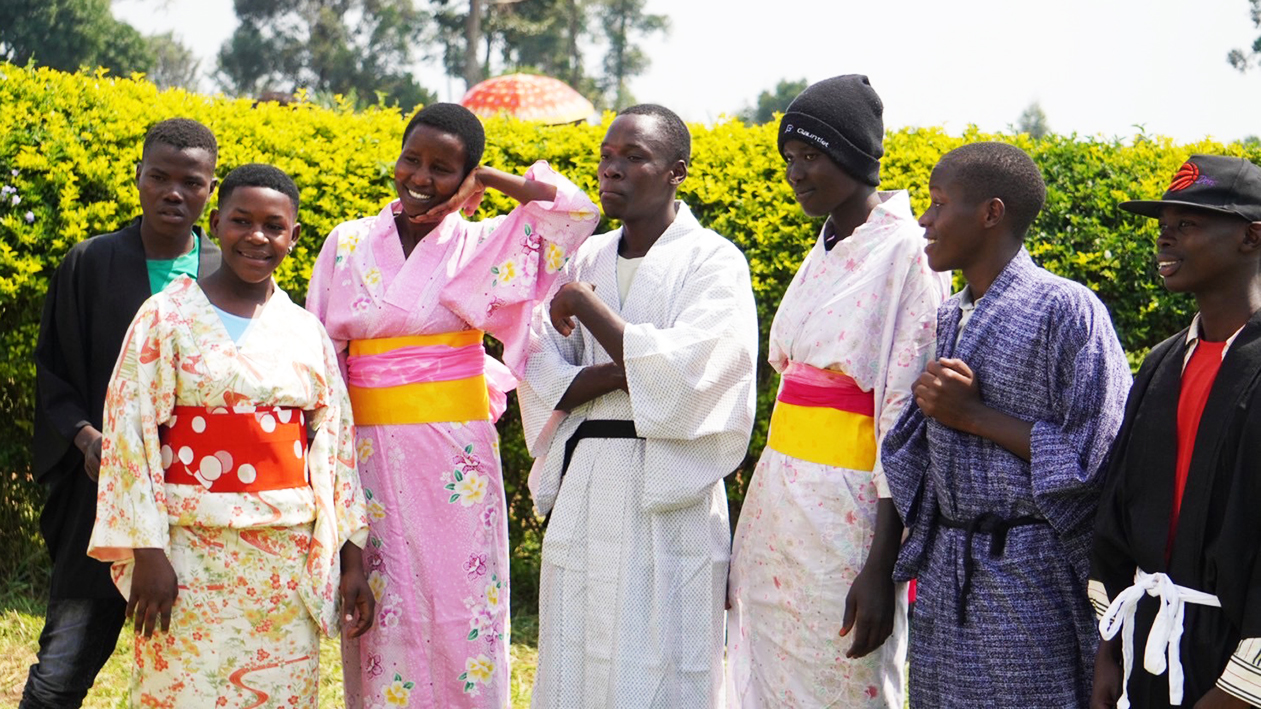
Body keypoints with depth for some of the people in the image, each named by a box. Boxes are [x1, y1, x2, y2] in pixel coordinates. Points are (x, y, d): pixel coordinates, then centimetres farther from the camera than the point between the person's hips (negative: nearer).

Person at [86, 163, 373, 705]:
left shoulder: (305, 331, 9)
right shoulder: (167, 315, -2)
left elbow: (336, 445, 10)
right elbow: (131, 433, -6)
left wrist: (351, 557, 6)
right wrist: (147, 552, -13)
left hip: (290, 556, 4)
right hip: (194, 549, -4)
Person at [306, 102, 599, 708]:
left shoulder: (482, 245, 1)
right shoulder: (347, 244, 6)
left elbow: (578, 210, -11)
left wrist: (488, 179, -4)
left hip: (456, 456, -1)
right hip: (372, 452, 1)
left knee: (460, 611, 1)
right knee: (382, 611, 5)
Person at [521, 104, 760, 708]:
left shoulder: (712, 262, -4)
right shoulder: (587, 260, 11)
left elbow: (681, 374, -17)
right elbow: (540, 377, 4)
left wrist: (585, 302, -12)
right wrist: (629, 369, -13)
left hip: (667, 499, -5)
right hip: (583, 489, 5)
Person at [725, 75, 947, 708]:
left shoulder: (908, 253, -12)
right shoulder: (826, 249, 13)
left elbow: (908, 419, -16)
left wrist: (881, 569, -20)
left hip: (847, 508, -8)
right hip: (779, 500, 8)